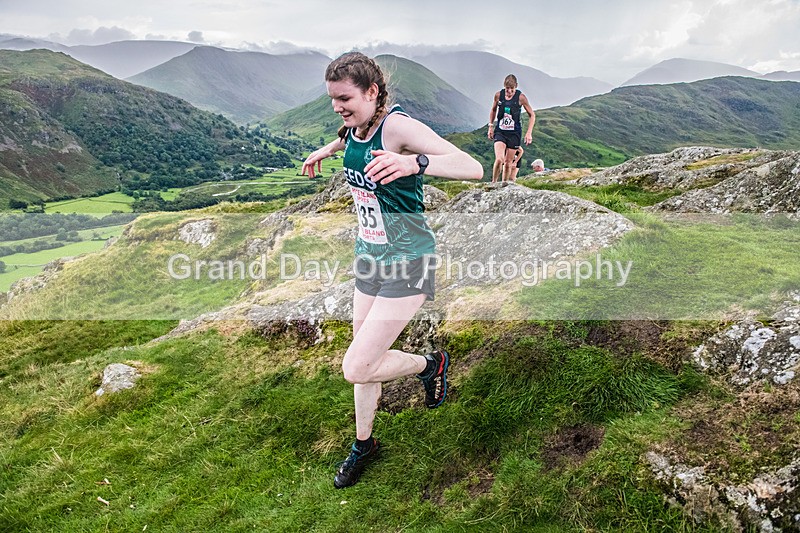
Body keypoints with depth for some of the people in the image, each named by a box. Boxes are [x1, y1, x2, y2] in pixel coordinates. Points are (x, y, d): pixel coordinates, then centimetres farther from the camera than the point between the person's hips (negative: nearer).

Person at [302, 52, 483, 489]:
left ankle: (430, 365, 18)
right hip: (370, 257, 8)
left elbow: (473, 169, -32)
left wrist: (414, 162, -46)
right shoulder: (354, 126, 2)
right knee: (364, 359, 17)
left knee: (356, 368, -11)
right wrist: (329, 149, 26)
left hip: (407, 262, -8)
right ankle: (363, 444, 39)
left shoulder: (398, 126, -22)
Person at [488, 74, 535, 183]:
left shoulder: (521, 97, -8)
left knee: (508, 162, 4)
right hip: (500, 132, 1)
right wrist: (491, 126, 13)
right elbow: (493, 110, 18)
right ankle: (494, 182, 2)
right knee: (499, 159, -18)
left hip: (514, 133, 0)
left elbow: (532, 115, 1)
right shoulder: (498, 95, -2)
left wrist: (529, 133, -7)